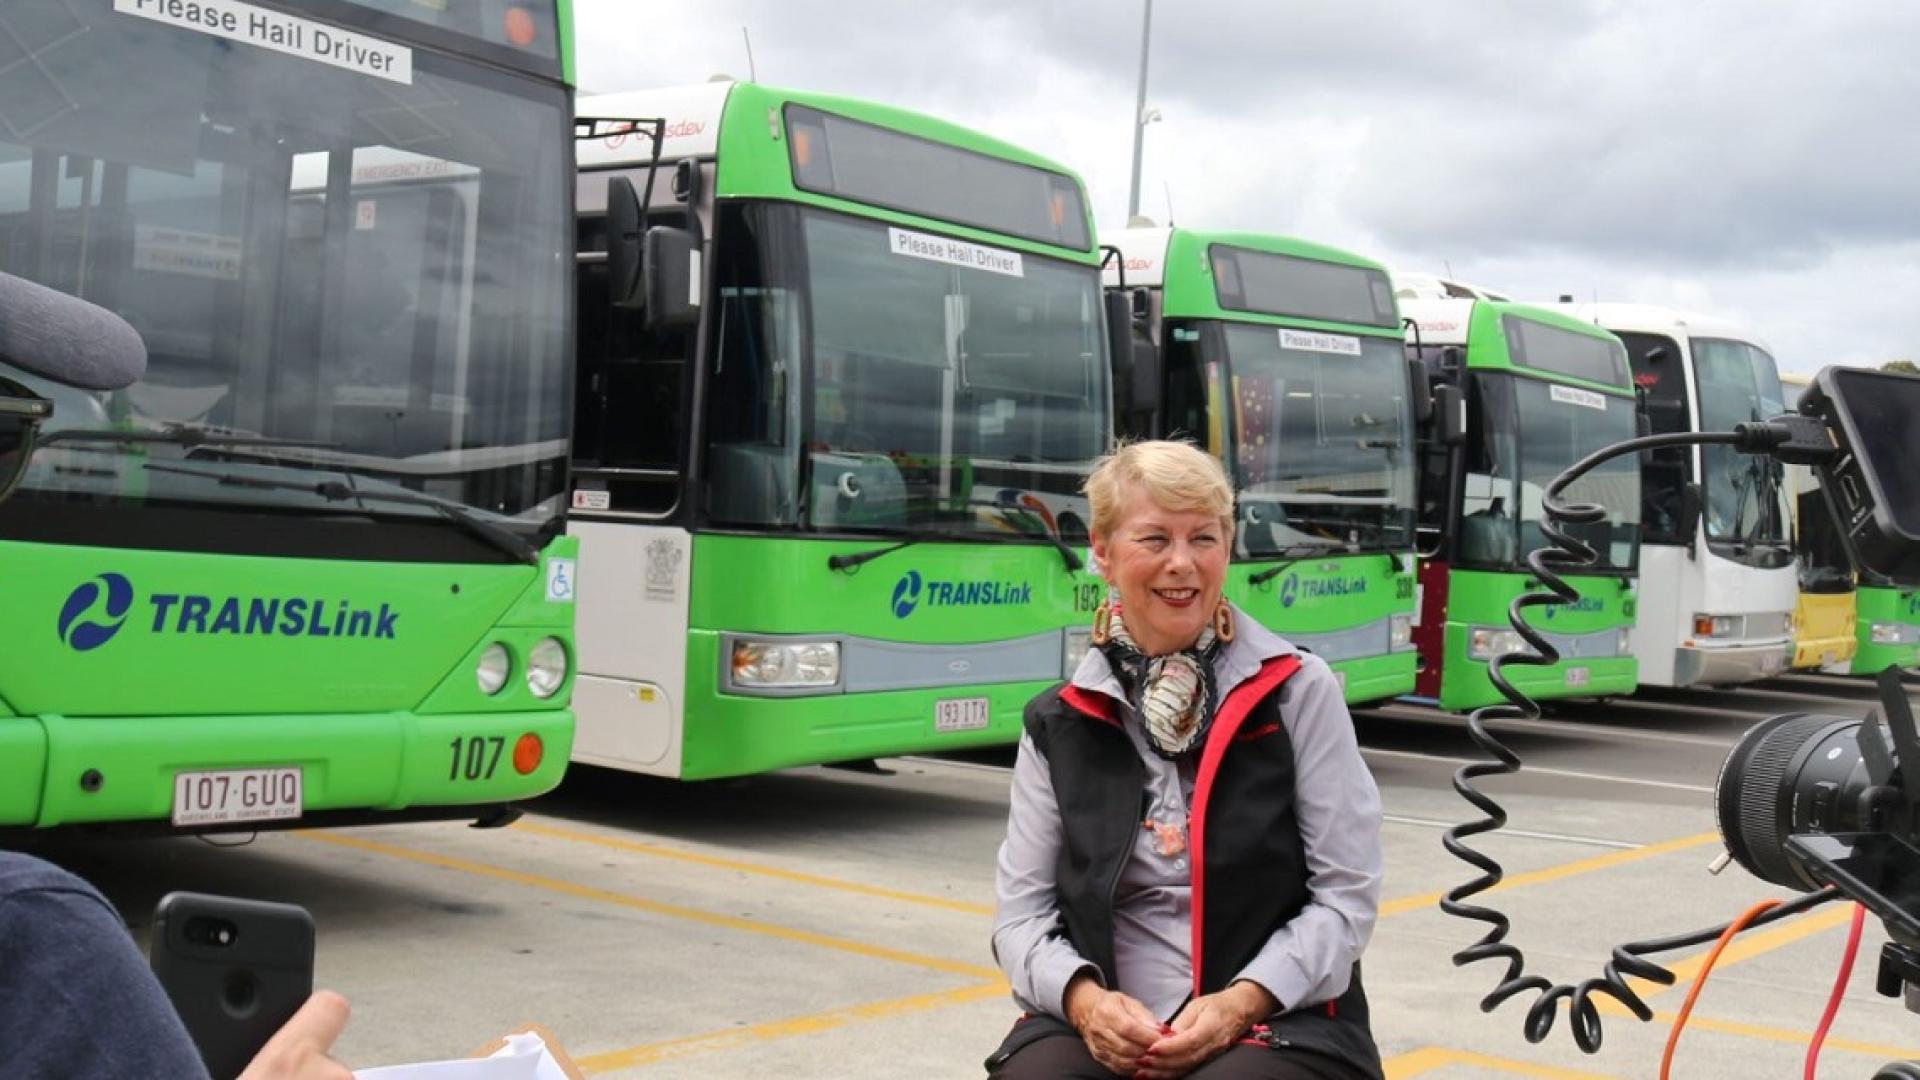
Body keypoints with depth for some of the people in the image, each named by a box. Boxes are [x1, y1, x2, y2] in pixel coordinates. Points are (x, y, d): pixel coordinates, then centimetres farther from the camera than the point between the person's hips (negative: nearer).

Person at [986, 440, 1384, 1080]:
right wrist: (1081, 996, -13)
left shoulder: (1299, 691, 3)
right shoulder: (1060, 724, 8)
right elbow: (1021, 909, 7)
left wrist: (1244, 1001, -14)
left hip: (1277, 1023, -1)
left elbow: (1347, 894, 0)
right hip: (1105, 1027, 2)